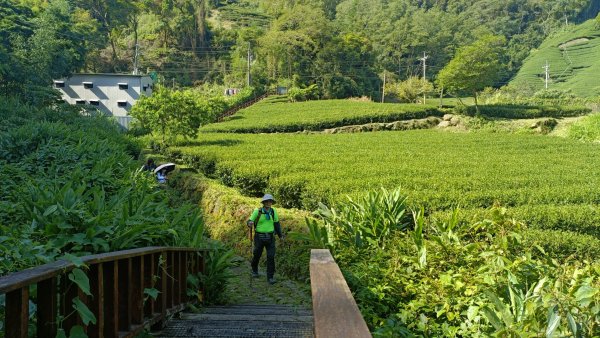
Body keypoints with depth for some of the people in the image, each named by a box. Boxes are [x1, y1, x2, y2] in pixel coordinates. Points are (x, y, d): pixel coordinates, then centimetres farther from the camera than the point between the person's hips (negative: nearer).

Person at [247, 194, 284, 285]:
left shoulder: (273, 211, 0)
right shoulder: (257, 211, -10)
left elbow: (276, 223, 13)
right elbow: (250, 221, -6)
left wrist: (280, 235, 17)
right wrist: (250, 223, -32)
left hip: (270, 237, 1)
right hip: (259, 237, -1)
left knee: (271, 257, -8)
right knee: (257, 255, 15)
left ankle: (270, 277, 0)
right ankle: (254, 270, 44)